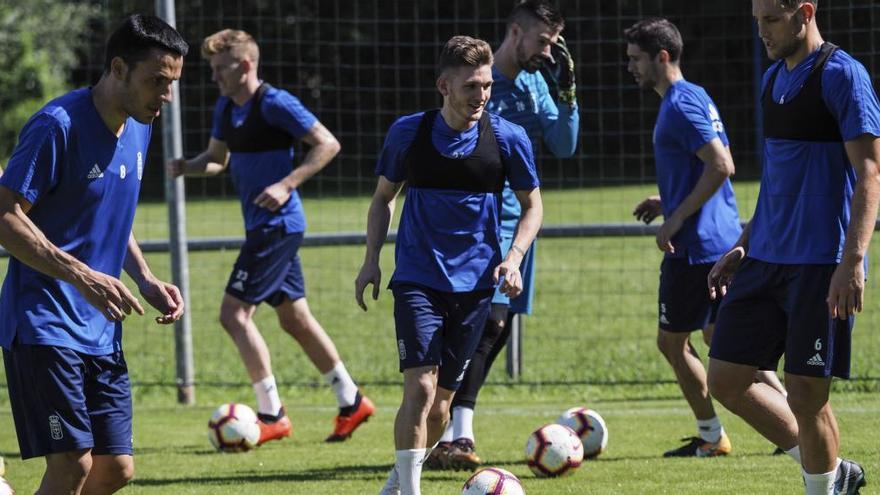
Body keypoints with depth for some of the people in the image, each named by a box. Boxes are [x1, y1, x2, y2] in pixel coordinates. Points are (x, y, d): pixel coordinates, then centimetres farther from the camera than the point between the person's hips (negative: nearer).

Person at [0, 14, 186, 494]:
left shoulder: (137, 129, 11)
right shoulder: (58, 125, -15)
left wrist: (146, 280, 8)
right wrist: (83, 277, -26)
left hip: (100, 331, 8)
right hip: (43, 324, -8)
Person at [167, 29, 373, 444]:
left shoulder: (275, 104, -16)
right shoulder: (226, 107, 10)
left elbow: (328, 145, -16)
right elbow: (217, 158, 23)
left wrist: (286, 184, -23)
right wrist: (187, 167, 2)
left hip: (277, 224, -10)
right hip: (262, 224, 10)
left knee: (234, 312, -11)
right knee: (294, 318, 15)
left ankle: (271, 415, -7)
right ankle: (351, 402, 24)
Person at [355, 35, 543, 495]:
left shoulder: (508, 137, -3)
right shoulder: (408, 132, -2)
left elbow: (532, 205, 9)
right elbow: (383, 197, 12)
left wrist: (513, 258, -6)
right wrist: (371, 259, 2)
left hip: (475, 281, 2)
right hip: (417, 280, -2)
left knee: (441, 400, 6)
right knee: (420, 387, -17)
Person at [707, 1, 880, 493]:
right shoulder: (774, 79, 14)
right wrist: (743, 247, 20)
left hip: (822, 263, -8)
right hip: (767, 259, 8)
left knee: (805, 393, -6)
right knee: (726, 379, 6)